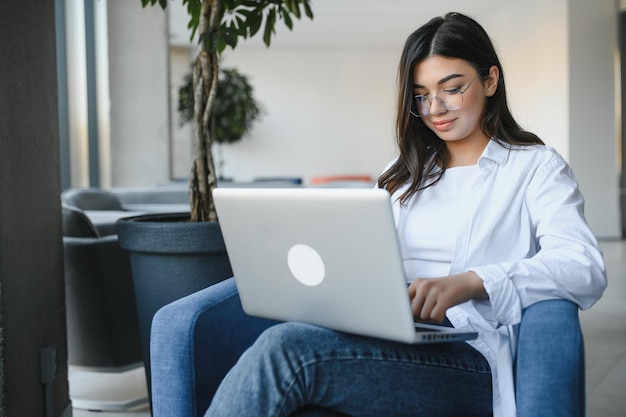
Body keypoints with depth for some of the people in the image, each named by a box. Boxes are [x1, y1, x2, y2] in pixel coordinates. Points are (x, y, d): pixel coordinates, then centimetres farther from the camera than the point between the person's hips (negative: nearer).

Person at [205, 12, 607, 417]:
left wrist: (471, 282, -24)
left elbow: (587, 269, -7)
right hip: (384, 341, 4)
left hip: (468, 356, -4)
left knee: (288, 347, -31)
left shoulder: (536, 166, 10)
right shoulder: (402, 175, 28)